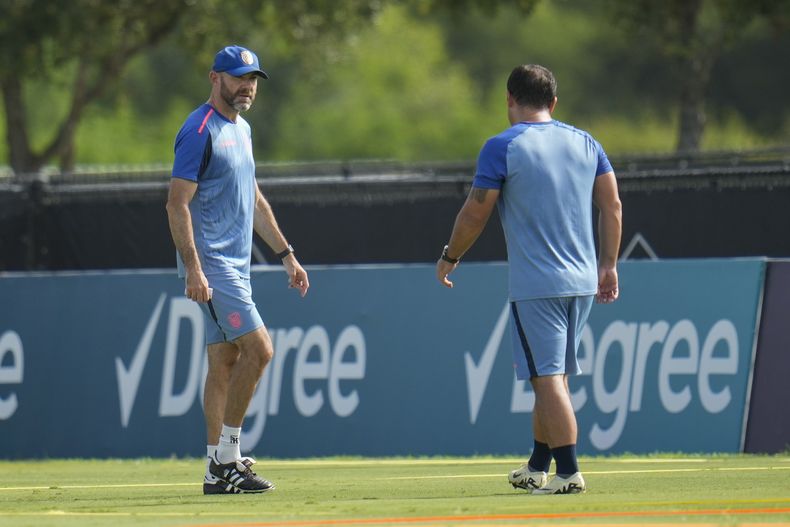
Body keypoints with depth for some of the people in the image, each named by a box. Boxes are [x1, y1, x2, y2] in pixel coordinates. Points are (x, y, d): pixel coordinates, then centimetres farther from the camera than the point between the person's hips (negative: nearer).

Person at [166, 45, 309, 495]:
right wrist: (193, 268, -24)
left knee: (226, 362, 7)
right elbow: (178, 203, -17)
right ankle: (227, 457, -10)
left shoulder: (241, 130, 18)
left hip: (236, 266, 9)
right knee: (258, 348, -15)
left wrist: (286, 255, 23)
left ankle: (219, 471, 9)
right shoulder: (200, 132, -11)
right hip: (211, 266, -9)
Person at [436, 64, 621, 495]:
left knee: (548, 378, -5)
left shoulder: (502, 148, -6)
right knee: (554, 375, 16)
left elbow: (475, 213, -6)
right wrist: (608, 264, 15)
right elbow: (612, 206, 8)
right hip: (582, 282, 6)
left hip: (534, 284, -6)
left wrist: (449, 258, 9)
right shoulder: (584, 143, 9)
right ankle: (537, 467, 26)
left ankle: (569, 472, -11)